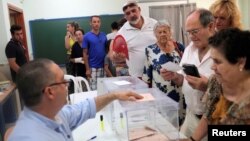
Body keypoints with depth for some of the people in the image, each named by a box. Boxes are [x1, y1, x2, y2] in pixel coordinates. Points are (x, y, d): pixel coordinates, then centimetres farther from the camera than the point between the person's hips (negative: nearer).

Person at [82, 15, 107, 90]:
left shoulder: (104, 35, 6)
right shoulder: (87, 36, -5)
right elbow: (85, 53, -6)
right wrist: (87, 69, -10)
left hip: (103, 66, 4)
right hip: (92, 67, -4)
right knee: (93, 88, 0)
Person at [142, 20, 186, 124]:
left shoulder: (179, 47, 3)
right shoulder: (150, 50, -2)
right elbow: (146, 74, 2)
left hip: (180, 93, 2)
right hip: (160, 94, -2)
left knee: (180, 121, 10)